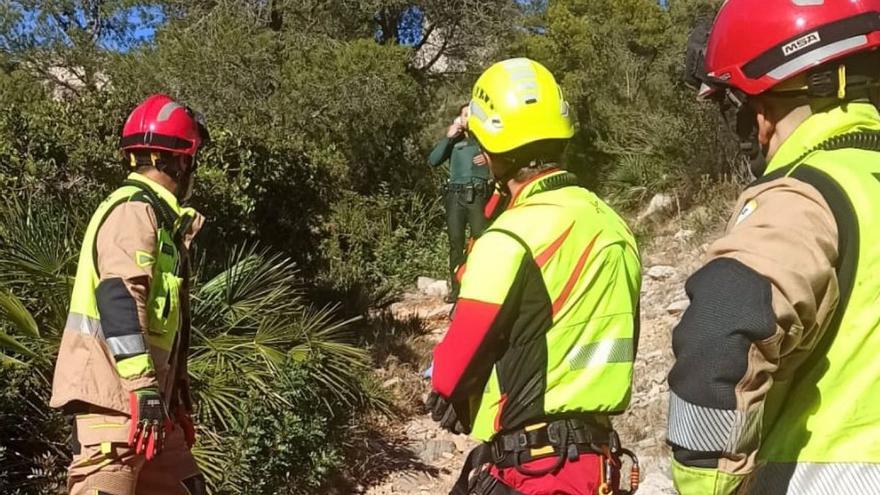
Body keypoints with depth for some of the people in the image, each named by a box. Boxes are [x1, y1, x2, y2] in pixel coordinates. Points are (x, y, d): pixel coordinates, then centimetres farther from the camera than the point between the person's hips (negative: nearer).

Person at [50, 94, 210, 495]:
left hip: (141, 394, 10)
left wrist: (176, 394, 24)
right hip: (115, 391, -10)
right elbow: (118, 300, -23)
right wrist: (145, 387, -26)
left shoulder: (154, 216, 21)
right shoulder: (134, 210, -10)